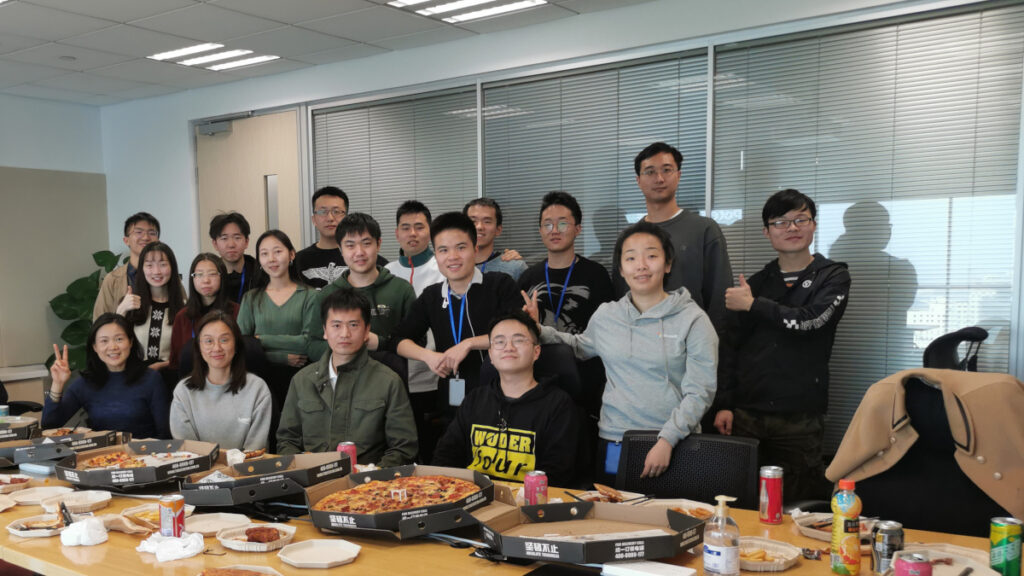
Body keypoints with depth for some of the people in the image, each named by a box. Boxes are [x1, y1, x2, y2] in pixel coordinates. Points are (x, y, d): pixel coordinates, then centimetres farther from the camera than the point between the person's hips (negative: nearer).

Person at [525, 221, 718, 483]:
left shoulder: (693, 319, -4)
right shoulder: (605, 315, 7)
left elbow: (700, 391, -8)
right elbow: (581, 347, 26)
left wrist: (667, 440, -17)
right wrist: (538, 331, 11)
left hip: (674, 446, -3)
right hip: (614, 444, 3)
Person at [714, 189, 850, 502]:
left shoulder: (833, 277, 6)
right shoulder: (755, 283, 14)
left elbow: (808, 321, -13)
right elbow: (732, 347, 13)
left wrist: (753, 305, -3)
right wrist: (724, 404, 5)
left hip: (800, 418, -2)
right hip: (745, 414, 3)